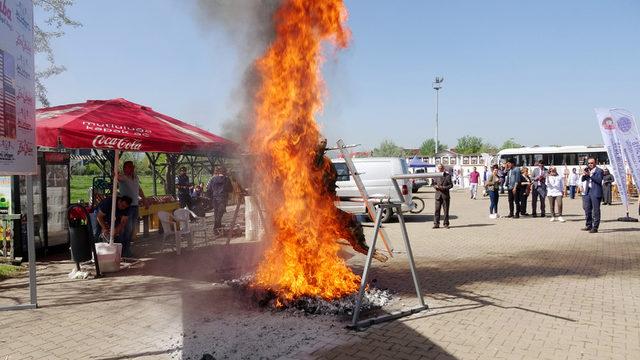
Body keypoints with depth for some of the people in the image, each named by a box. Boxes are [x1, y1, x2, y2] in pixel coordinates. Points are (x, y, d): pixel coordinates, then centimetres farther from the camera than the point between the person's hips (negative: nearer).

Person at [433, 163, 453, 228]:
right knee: (437, 210, -1)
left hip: (445, 195, -2)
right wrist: (436, 186, -10)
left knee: (446, 210, 4)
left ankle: (446, 224, 11)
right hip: (438, 195, 2)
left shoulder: (448, 175, 1)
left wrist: (444, 187, -15)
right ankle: (436, 224, 3)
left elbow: (451, 185, -2)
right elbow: (434, 184, 13)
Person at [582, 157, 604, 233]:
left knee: (596, 210, -5)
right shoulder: (588, 170, 16)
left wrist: (590, 175, -20)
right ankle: (588, 226, 22)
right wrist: (584, 175, -5)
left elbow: (599, 180, -16)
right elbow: (583, 180, 15)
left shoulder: (599, 170, -4)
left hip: (595, 192, -7)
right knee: (587, 209, 12)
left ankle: (595, 227, -3)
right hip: (588, 192, 7)